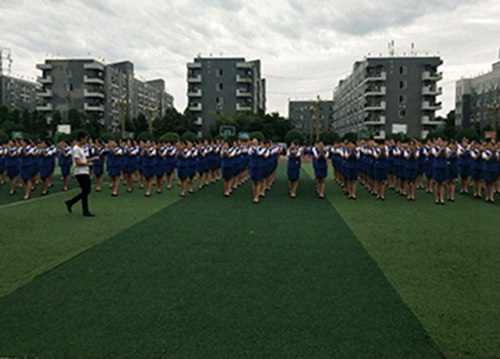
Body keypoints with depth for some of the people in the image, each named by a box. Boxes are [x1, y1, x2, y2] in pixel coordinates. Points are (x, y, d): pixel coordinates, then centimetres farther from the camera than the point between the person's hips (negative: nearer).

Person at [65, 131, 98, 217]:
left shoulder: (81, 148, 17)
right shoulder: (76, 149, -15)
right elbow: (78, 162, -21)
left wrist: (92, 159, 14)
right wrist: (88, 164, -11)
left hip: (85, 172, 10)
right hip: (80, 173, -10)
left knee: (87, 191, 12)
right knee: (85, 191, -5)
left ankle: (70, 203, 22)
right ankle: (85, 211, 5)